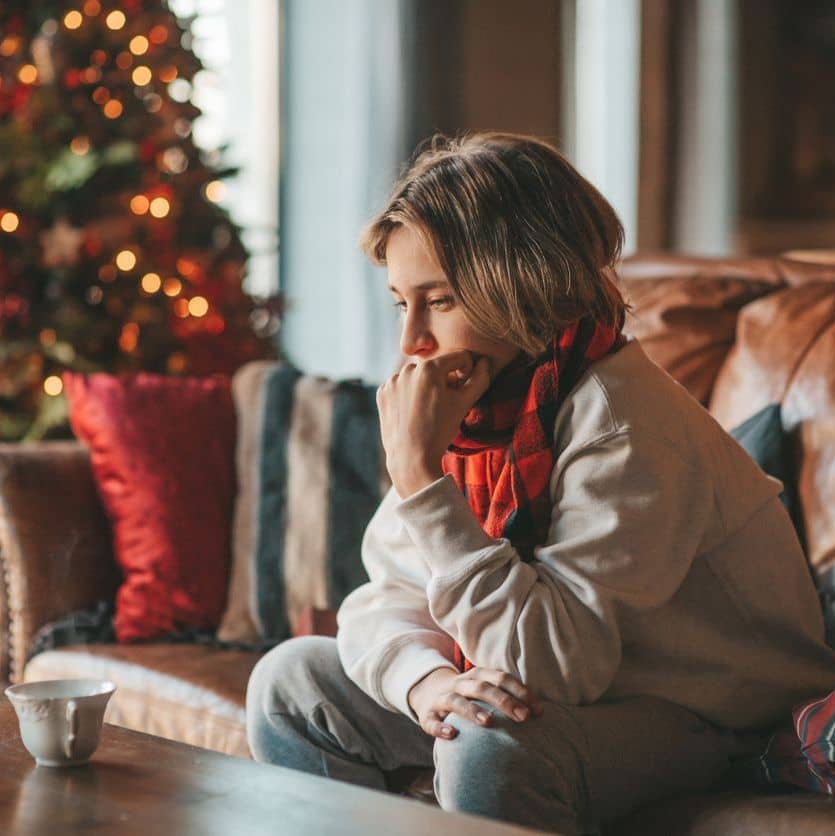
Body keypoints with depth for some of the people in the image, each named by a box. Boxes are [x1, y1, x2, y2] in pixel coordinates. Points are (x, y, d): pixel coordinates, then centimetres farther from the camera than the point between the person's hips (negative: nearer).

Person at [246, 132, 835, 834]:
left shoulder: (622, 426, -27)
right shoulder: (478, 399, -2)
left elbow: (551, 664, -33)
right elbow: (384, 598, -2)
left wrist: (420, 471, -32)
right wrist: (428, 680, -27)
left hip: (702, 718, -8)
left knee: (491, 750, -37)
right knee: (291, 682, 5)